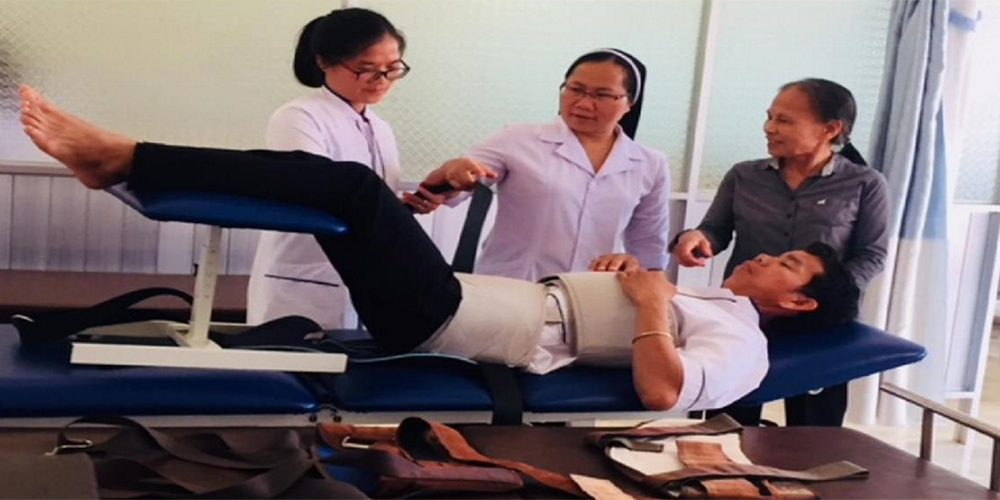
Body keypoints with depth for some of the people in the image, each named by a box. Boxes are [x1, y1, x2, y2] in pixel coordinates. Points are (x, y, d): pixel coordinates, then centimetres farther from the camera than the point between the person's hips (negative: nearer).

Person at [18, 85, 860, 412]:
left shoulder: (740, 341, -1)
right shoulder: (698, 299, 24)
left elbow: (660, 392, -22)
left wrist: (651, 300, -12)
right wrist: (618, 273, 14)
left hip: (439, 321, -8)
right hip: (445, 303, 8)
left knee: (353, 185, -19)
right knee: (334, 179, 1)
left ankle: (123, 157, -16)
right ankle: (123, 161, 0)